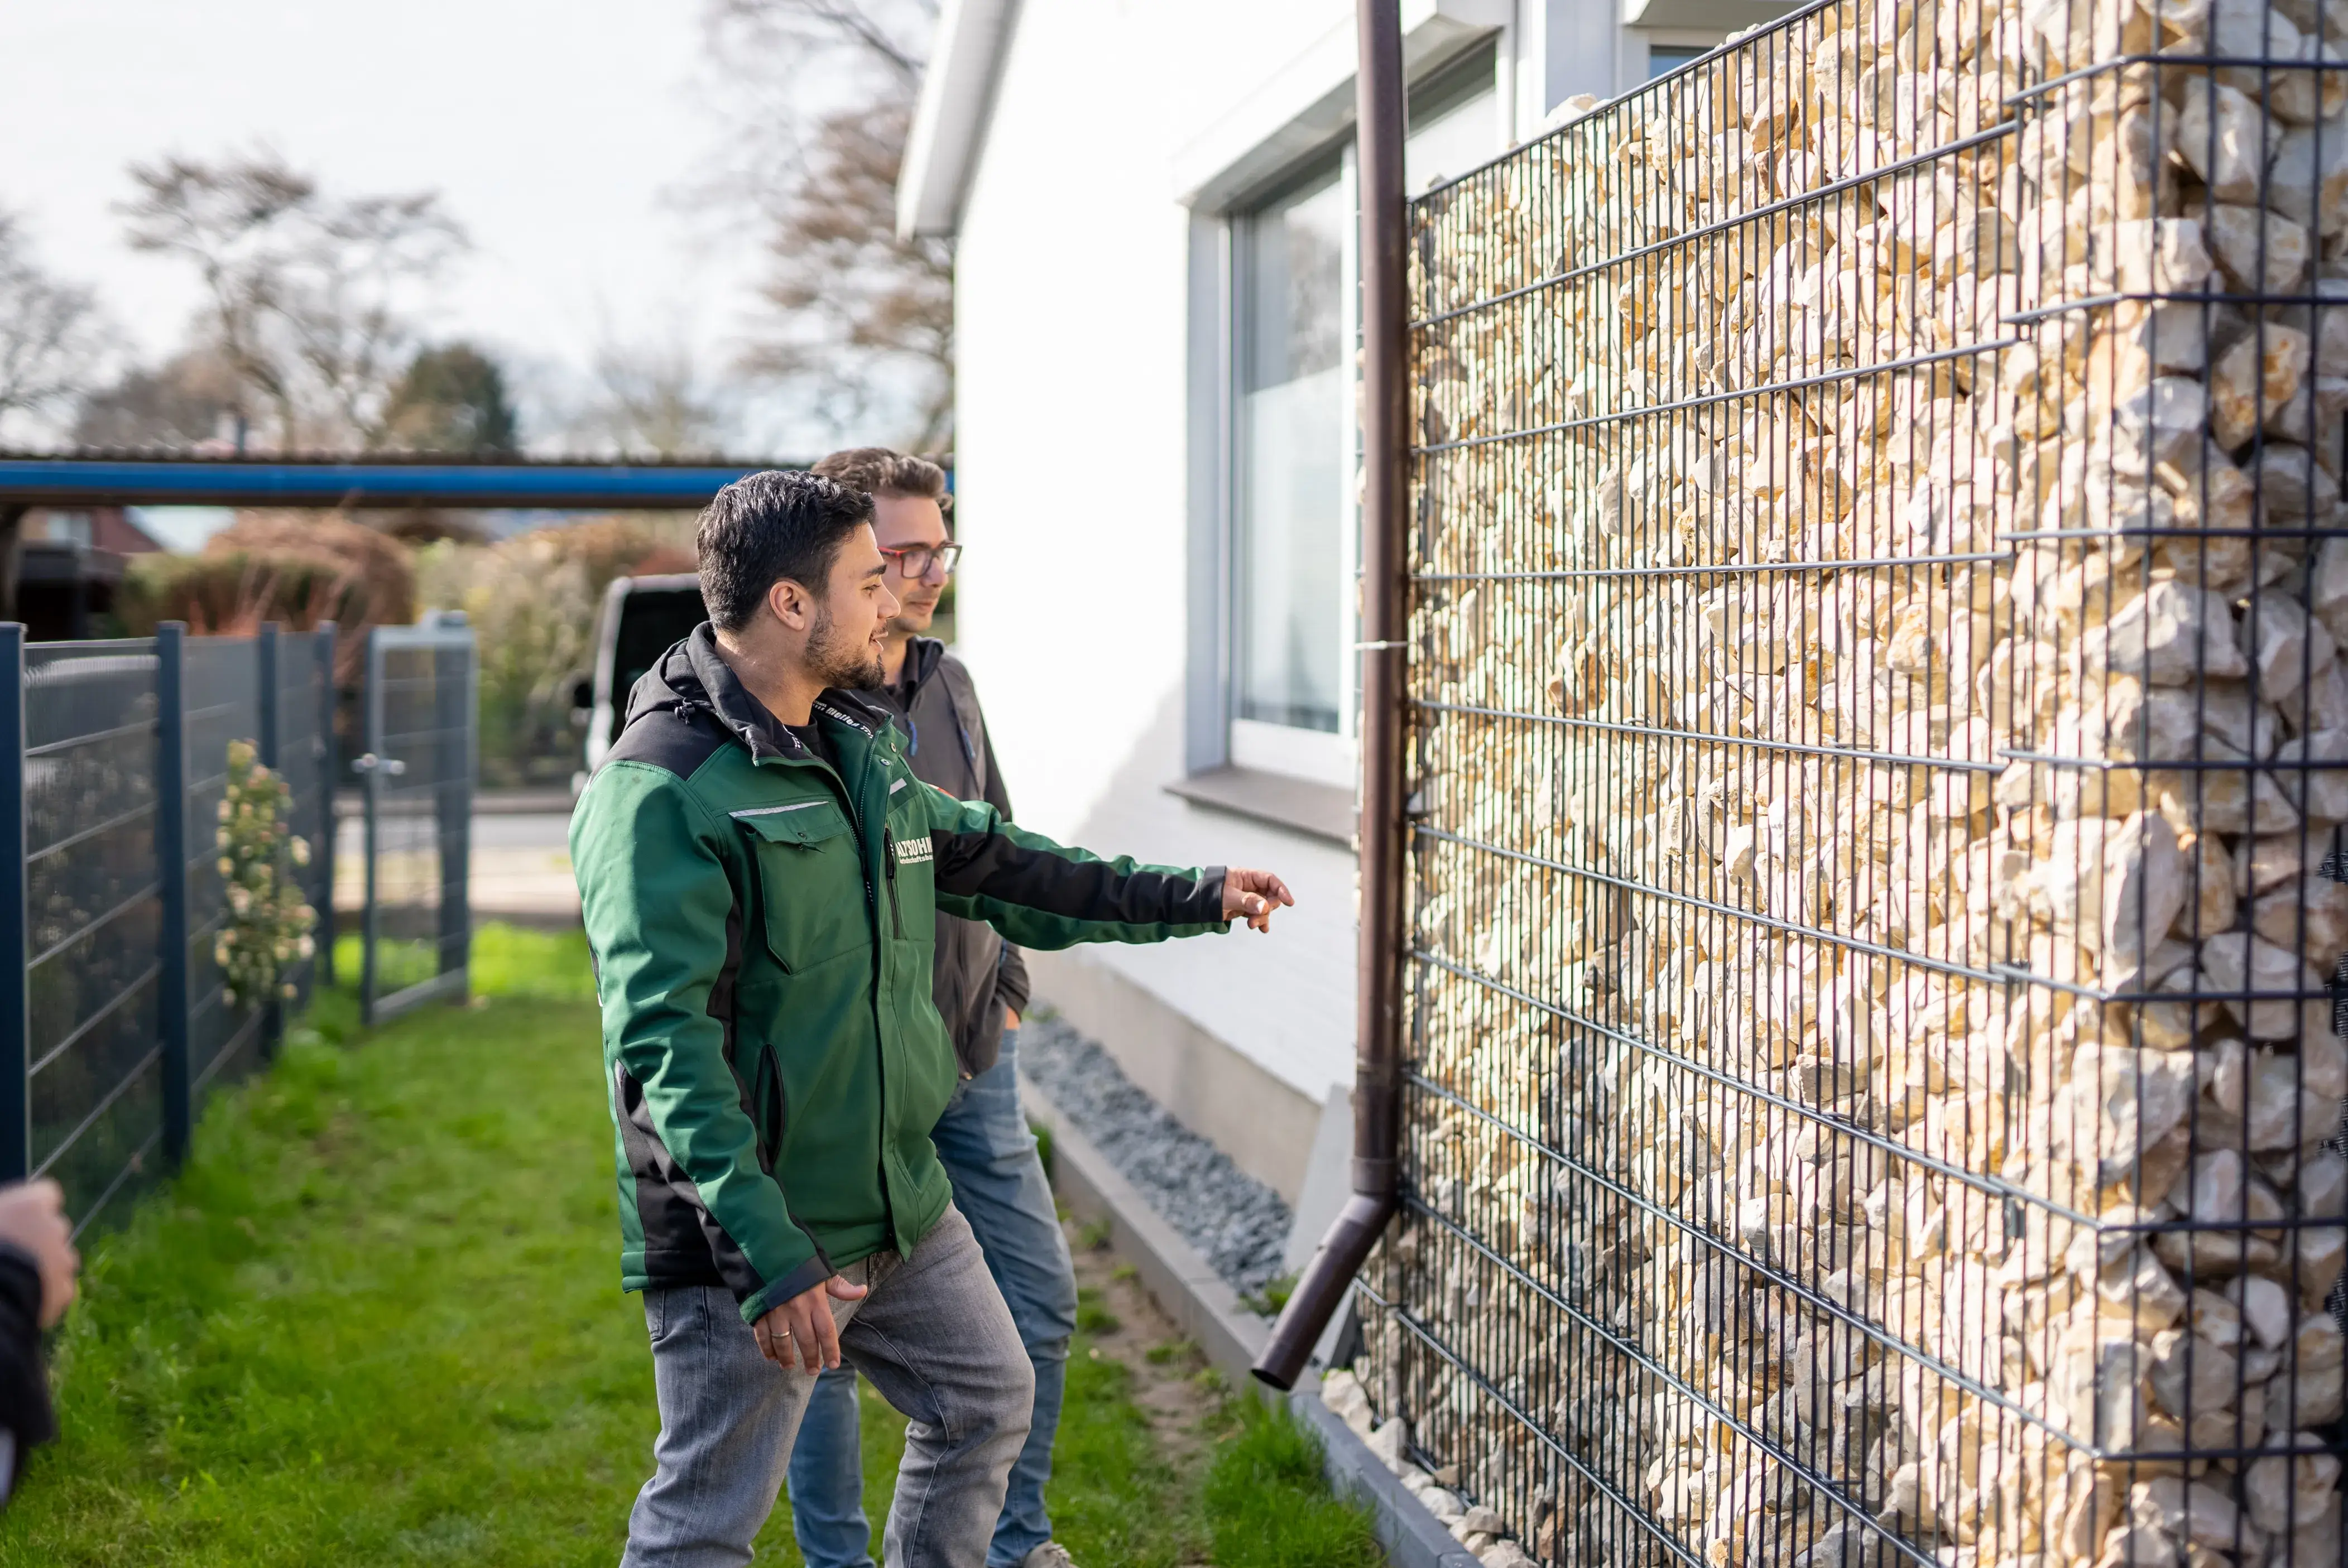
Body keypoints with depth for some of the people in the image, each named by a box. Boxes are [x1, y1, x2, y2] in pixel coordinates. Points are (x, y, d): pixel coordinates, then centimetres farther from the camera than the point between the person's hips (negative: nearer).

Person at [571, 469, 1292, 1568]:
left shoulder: (857, 747, 10)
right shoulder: (660, 792, -20)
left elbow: (996, 867, 23)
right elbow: (661, 1043, -26)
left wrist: (1197, 896, 26)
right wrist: (769, 1256, -31)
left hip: (900, 1204, 9)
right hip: (743, 1236, -9)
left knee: (989, 1401, 23)